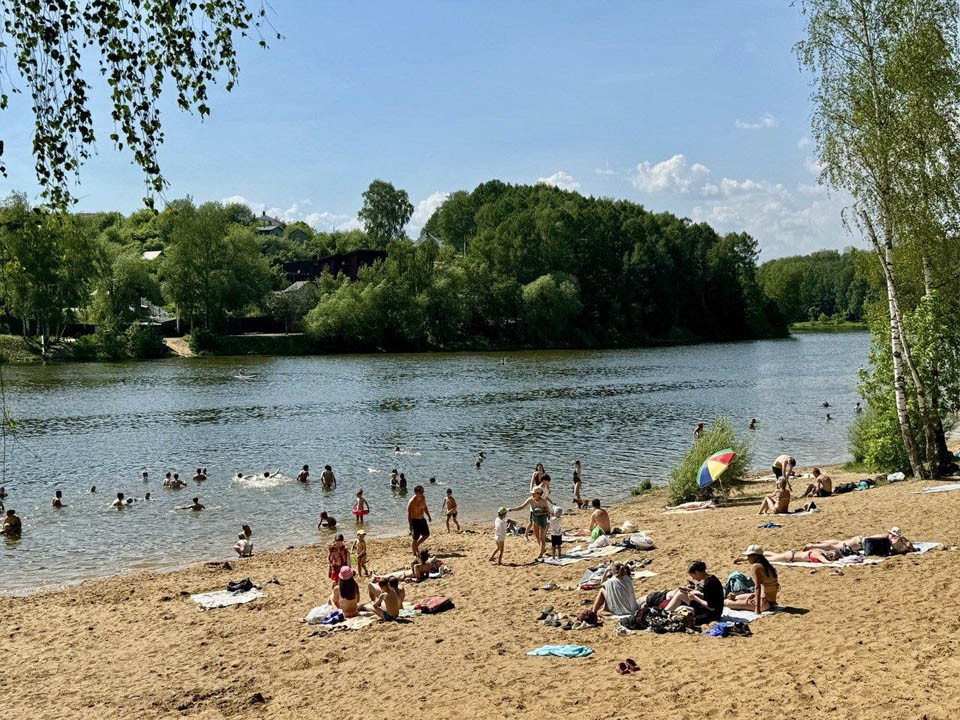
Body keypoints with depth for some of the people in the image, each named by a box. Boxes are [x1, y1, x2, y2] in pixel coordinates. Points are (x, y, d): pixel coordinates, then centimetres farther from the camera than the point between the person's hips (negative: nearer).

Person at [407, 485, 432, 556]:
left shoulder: (423, 498, -1)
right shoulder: (412, 501, -22)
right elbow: (409, 513, -19)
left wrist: (429, 516, 14)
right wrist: (410, 525, -21)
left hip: (422, 519, 7)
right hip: (415, 521, -7)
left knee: (426, 534, 15)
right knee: (415, 539, 0)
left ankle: (416, 545, 34)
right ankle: (414, 554, 16)